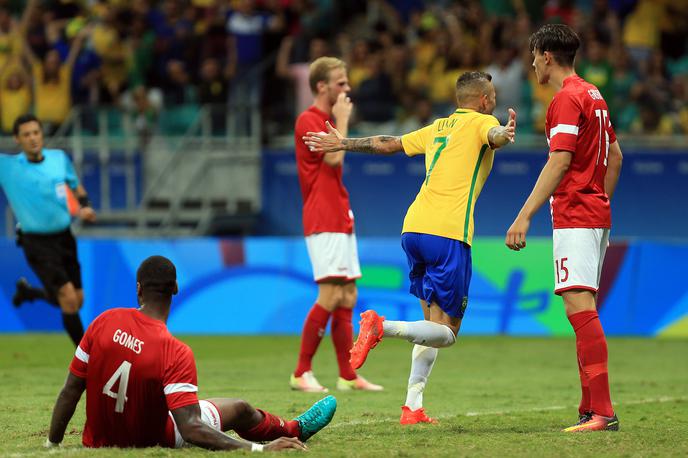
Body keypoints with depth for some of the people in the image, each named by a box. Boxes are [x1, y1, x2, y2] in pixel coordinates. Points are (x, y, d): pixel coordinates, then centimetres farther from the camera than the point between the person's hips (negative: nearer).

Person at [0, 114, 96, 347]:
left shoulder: (59, 158, 1)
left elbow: (77, 188, 17)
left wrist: (85, 207, -1)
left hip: (64, 238, 5)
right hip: (37, 242, -5)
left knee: (76, 301, 13)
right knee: (69, 298, -16)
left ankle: (28, 291, 40)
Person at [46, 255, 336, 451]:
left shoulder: (104, 322, -14)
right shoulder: (176, 353, -28)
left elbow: (70, 392, -8)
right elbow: (189, 430, -34)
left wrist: (52, 444, 3)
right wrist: (259, 449, -34)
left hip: (98, 439, 4)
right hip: (148, 439, -4)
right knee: (239, 410, 17)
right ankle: (294, 430, 47)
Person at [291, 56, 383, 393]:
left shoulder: (328, 121, 20)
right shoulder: (308, 121, -10)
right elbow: (334, 157, -20)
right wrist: (342, 120, -9)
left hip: (340, 220, 10)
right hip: (323, 222, -10)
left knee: (348, 297, 7)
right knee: (331, 296, -16)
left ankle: (348, 376, 8)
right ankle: (301, 373, -11)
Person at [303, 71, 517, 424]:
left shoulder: (438, 128, 23)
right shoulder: (480, 123, 4)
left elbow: (388, 143, 30)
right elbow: (494, 136, -21)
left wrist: (343, 144, 43)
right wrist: (504, 134, -43)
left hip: (413, 227, 8)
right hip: (448, 234, -8)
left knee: (434, 321, 14)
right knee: (446, 332, -6)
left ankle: (412, 408, 4)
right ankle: (381, 326, -29)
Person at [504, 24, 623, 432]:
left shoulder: (567, 100, -12)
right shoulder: (593, 96, 17)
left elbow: (559, 162, -21)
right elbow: (615, 157, 22)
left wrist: (525, 216, -23)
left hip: (575, 215, -10)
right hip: (596, 212, 10)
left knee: (579, 306, -15)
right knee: (583, 310, 12)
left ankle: (603, 411, -22)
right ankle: (591, 408, 13)